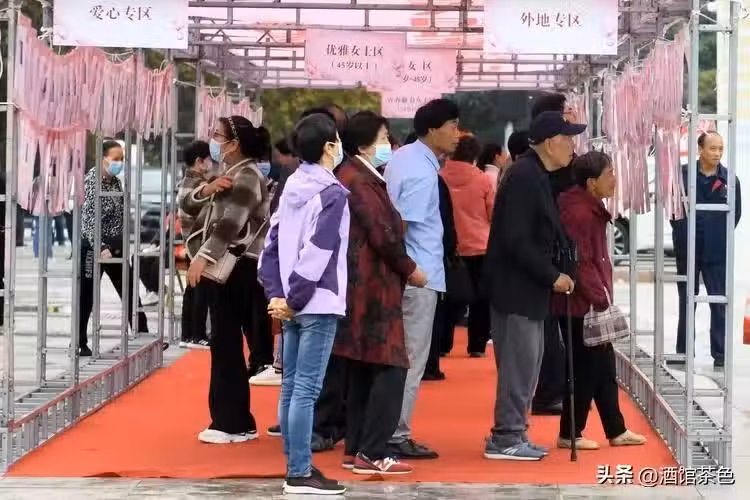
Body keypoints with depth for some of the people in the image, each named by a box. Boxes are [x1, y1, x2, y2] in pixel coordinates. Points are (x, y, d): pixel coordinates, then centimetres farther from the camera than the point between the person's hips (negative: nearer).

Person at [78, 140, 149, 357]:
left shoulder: (115, 181, 9)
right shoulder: (91, 182, -14)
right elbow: (88, 220, -21)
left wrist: (122, 245, 16)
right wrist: (101, 248, -30)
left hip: (115, 247, 7)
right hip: (93, 248, -7)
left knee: (130, 294, 10)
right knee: (86, 298, 1)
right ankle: (80, 344, 9)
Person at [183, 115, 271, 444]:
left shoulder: (247, 176, -11)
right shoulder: (226, 174, 20)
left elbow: (230, 222, -25)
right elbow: (188, 206, 14)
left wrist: (203, 257, -35)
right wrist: (206, 189, -7)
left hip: (237, 267, -10)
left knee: (227, 344, -10)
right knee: (224, 344, 10)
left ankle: (234, 424, -8)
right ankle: (230, 420, 16)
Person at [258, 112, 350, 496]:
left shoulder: (291, 188, 12)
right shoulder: (332, 194, -11)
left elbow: (272, 243, 9)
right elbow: (316, 253, -18)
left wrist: (276, 293, 5)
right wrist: (294, 299, -13)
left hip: (292, 303, 8)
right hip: (317, 305, -8)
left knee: (291, 387, 10)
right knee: (306, 390, -7)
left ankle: (296, 465, 17)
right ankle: (300, 474, -6)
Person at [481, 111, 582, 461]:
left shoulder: (536, 175, 14)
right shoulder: (524, 176, -18)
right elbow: (516, 240, -24)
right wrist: (552, 276, -19)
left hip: (528, 287, 10)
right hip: (516, 287, -10)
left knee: (526, 363, 14)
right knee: (520, 363, -6)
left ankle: (512, 433, 21)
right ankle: (506, 437, 0)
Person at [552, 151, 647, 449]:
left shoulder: (590, 208, 13)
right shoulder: (579, 213, -20)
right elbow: (581, 263, -23)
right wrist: (600, 299, -20)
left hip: (591, 303, 10)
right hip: (582, 306, -10)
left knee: (604, 368, 15)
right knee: (587, 370, -2)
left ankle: (616, 431, 23)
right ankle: (569, 434, 8)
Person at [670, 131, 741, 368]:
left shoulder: (729, 179, -3)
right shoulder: (682, 174, -5)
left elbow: (736, 212, 4)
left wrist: (722, 236, 1)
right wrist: (680, 230, 1)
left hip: (717, 252, -1)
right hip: (687, 249, 1)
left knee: (719, 303, 1)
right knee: (686, 302, 13)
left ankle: (720, 353, 7)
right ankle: (683, 352, 22)